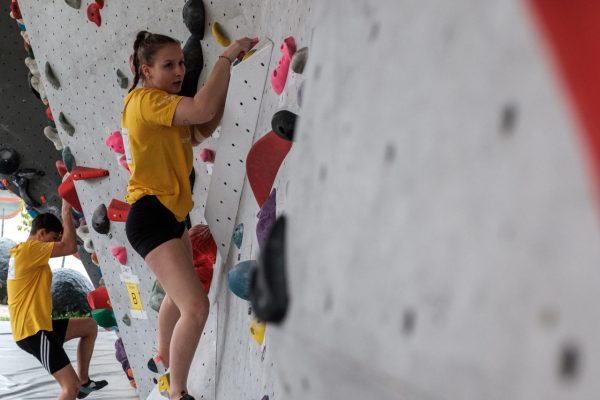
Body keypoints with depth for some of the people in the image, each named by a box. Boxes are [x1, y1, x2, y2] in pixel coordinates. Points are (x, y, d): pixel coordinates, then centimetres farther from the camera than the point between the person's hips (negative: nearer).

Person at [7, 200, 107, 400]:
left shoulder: (23, 252, 16)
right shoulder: (28, 249, -15)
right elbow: (70, 247, -21)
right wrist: (66, 212, -11)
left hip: (38, 325, 11)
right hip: (34, 331, -11)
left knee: (90, 326, 23)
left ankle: (83, 381, 25)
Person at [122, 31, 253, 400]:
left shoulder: (164, 106, 13)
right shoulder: (145, 100, -18)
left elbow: (206, 127, 4)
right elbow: (202, 109, -33)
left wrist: (226, 71, -5)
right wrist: (228, 55, -23)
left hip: (171, 213, 11)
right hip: (151, 215, -11)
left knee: (179, 294, 31)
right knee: (196, 307, -19)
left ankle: (165, 354, 56)